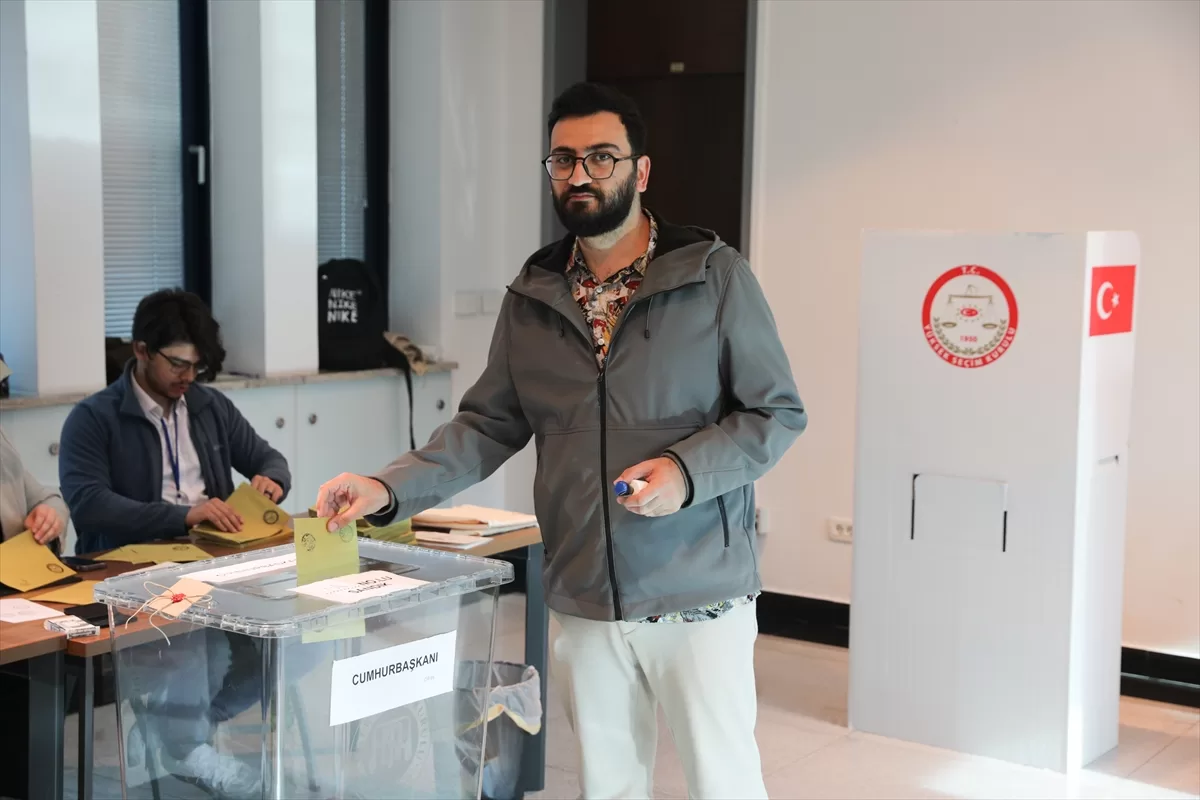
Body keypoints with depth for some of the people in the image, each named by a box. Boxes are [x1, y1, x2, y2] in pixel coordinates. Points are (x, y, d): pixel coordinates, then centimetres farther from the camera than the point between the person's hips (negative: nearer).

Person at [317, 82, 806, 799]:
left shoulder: (716, 275, -6)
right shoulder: (533, 297, 6)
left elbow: (778, 412, -4)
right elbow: (489, 426, 7)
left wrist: (687, 471, -19)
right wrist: (389, 489, -6)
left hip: (699, 596, -3)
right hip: (586, 602, 4)